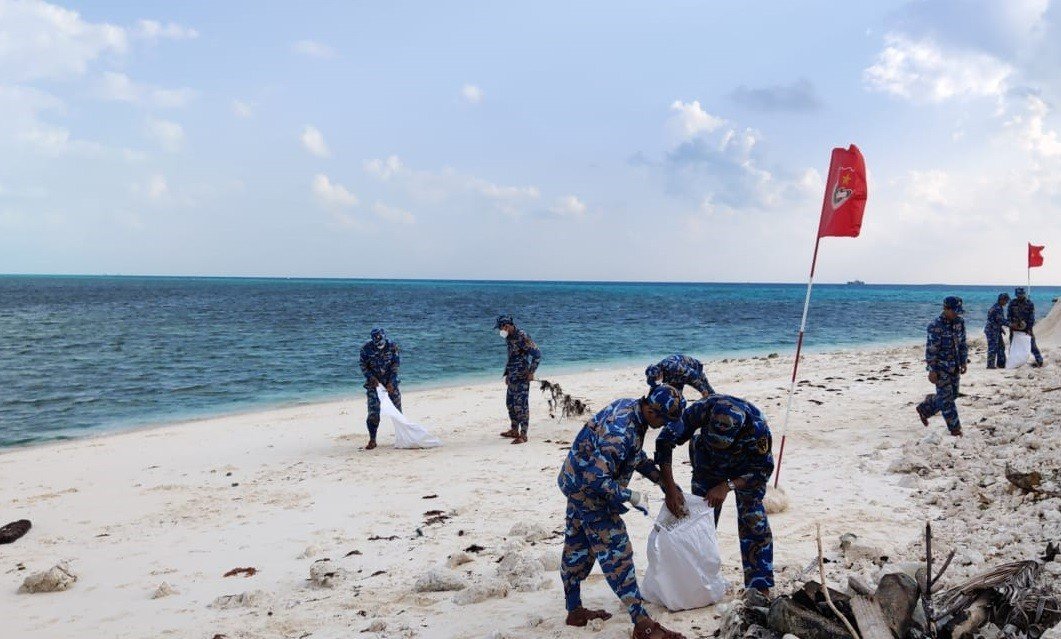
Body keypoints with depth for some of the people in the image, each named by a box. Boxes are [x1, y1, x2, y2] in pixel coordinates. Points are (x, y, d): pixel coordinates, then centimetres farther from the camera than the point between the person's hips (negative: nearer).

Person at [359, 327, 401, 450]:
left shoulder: (392, 346, -9)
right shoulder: (366, 348, -11)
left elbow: (395, 365, -8)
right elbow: (363, 366, -4)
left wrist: (391, 383, -15)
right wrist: (371, 378, -17)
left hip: (390, 381, 1)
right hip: (374, 383, -1)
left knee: (397, 409, 4)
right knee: (373, 412, -8)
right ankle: (372, 440, -1)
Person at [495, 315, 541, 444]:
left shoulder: (522, 337, -17)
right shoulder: (509, 338, 11)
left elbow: (537, 354, -20)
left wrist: (531, 372, -17)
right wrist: (507, 374, 23)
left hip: (522, 377, -9)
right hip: (512, 377, 9)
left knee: (521, 405, -8)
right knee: (510, 403, 15)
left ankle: (523, 435, -6)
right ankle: (514, 430, 27)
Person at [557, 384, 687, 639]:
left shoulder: (630, 407, -3)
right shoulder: (620, 433, -34)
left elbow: (636, 454, 13)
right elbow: (597, 478, -34)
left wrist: (661, 478, 8)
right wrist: (631, 497, -23)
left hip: (578, 482, 10)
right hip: (589, 490, -10)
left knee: (578, 546, 18)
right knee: (616, 553, -7)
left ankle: (574, 610, 31)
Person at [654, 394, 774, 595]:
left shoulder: (756, 426, -39)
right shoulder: (702, 409, -38)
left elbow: (764, 469, -24)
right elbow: (665, 441, -31)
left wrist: (727, 486, -35)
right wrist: (670, 489, -35)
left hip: (745, 469, -1)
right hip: (708, 464, 2)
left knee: (753, 519, -11)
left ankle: (760, 586, -2)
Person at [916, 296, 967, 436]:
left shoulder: (960, 322, 4)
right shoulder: (936, 326, -18)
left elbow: (963, 344, 15)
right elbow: (931, 349, -18)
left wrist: (963, 362, 11)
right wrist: (932, 370, -18)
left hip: (954, 367, 8)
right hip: (941, 367, -8)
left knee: (952, 395, 14)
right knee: (946, 397, -4)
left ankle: (924, 409, 32)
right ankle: (954, 427, 4)